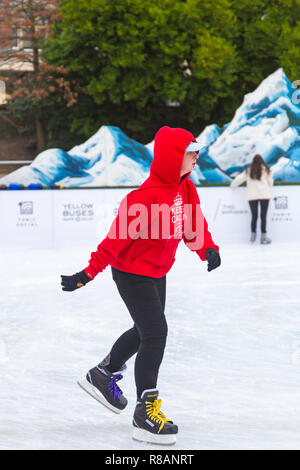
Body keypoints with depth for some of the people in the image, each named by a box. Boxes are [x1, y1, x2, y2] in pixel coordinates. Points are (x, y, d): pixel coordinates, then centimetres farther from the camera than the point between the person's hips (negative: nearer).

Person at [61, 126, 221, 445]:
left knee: (145, 331, 21)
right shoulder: (147, 196, -29)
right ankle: (145, 413, -7)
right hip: (133, 273, -9)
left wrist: (207, 248, -11)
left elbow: (193, 221, 7)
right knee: (155, 332, -13)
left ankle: (102, 375, 44)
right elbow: (119, 236, -29)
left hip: (157, 272, 9)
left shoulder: (184, 186, -2)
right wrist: (89, 273, -29)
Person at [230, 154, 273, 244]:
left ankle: (253, 236, 7)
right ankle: (263, 237, -2)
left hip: (252, 196, 2)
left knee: (254, 216, 8)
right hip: (264, 195, -2)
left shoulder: (248, 170, 10)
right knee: (263, 216, -1)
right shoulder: (265, 169, 7)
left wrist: (232, 186, 31)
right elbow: (270, 182, 11)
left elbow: (239, 179, 12)